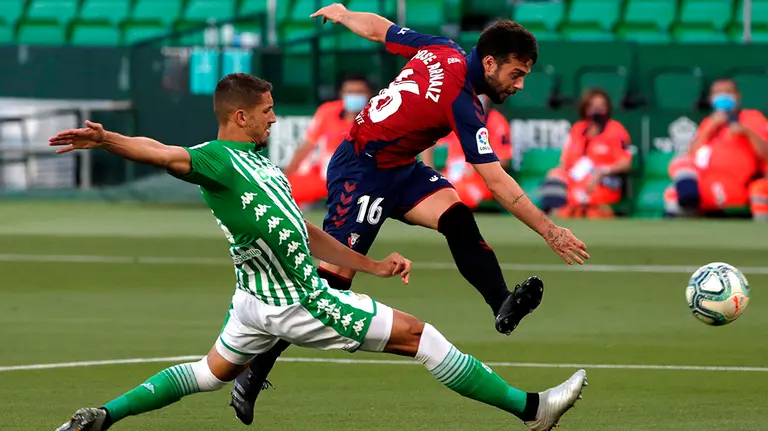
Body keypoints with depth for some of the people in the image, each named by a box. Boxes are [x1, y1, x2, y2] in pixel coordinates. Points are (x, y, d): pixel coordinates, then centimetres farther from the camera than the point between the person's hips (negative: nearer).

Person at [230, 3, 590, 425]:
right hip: (361, 174, -10)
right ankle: (252, 375, -5)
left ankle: (503, 306, -28)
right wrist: (550, 231, -22)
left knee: (457, 218, -13)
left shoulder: (442, 51, -5)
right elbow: (498, 184, -26)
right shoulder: (462, 104, -27)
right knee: (333, 275, -11)